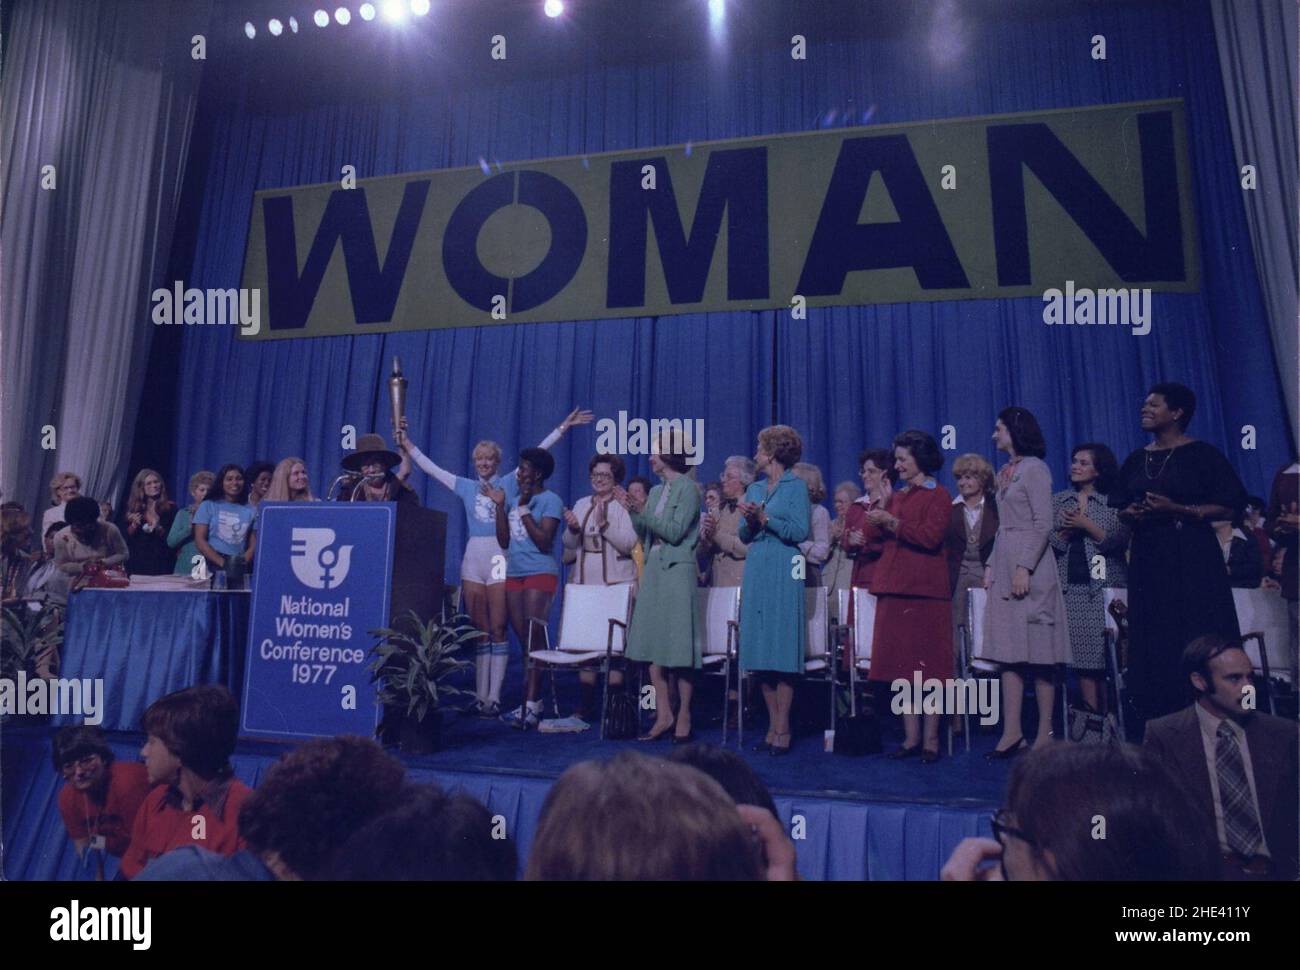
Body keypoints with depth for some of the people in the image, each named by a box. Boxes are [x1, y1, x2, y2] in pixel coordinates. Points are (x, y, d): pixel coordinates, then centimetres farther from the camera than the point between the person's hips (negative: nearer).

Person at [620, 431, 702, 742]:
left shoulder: (687, 488, -5)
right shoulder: (656, 491, 16)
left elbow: (675, 531, -14)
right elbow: (645, 535, 15)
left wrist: (642, 510, -16)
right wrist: (631, 510, 3)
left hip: (677, 570, -8)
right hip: (653, 568, 8)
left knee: (678, 646, -4)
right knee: (653, 645, 5)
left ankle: (683, 719, 4)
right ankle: (664, 715, 12)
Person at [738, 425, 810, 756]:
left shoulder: (796, 485, -1)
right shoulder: (754, 488, 17)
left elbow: (801, 532, -10)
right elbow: (744, 536, 16)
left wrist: (765, 518, -14)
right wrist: (750, 521, -5)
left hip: (783, 572, -6)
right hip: (756, 570, 6)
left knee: (781, 652, -5)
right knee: (760, 649, 5)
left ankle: (783, 729, 2)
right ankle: (773, 726, 12)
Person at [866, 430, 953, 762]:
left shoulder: (938, 495, -2)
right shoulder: (896, 496, 18)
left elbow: (931, 536, -15)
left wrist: (891, 522, -16)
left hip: (924, 590, -7)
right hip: (894, 587, 7)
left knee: (927, 665, -3)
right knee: (901, 664, 6)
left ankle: (930, 739, 4)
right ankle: (911, 738, 13)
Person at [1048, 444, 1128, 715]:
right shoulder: (1058, 501, 14)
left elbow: (1119, 542, -5)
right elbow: (1045, 542, 8)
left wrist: (1086, 525, -11)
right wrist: (1066, 531, -9)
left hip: (1104, 587, -2)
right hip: (1070, 586, 2)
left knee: (1107, 654, -5)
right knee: (1082, 655, -1)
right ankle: (1093, 719, 4)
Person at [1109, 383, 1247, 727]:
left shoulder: (1201, 454, -2)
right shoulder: (1136, 460, 13)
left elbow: (1230, 505, -7)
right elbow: (1119, 509, 19)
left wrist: (1177, 510, -18)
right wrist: (1131, 514, -4)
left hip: (1192, 559, -5)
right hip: (1147, 559, 5)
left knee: (1197, 640, -5)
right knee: (1152, 641, 4)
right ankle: (1155, 722, 8)